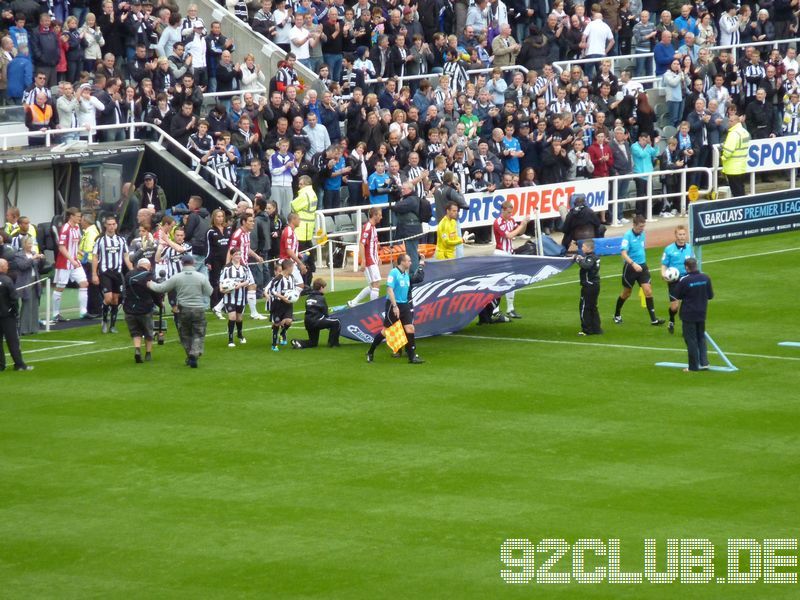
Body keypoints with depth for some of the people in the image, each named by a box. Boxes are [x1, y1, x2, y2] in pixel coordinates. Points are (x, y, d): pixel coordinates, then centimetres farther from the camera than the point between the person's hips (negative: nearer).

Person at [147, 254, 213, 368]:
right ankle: (195, 354, -13)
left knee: (185, 334, 17)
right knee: (199, 334, 5)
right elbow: (209, 292, 2)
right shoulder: (201, 277, -7)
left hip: (183, 310, 1)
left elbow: (161, 288, 2)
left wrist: (151, 284, 22)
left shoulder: (176, 277, -5)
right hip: (198, 309, -1)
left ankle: (190, 356, 22)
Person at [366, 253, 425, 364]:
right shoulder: (394, 273, -13)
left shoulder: (406, 274, 10)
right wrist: (395, 306, -22)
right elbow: (389, 290, -19)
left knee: (409, 328, -4)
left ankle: (412, 356, -1)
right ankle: (370, 352, 16)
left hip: (404, 305, 7)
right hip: (393, 305, -7)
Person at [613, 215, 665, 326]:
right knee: (626, 293, 10)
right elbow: (624, 253, -27)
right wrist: (633, 264, -40)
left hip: (642, 266, 5)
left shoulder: (642, 234, 3)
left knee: (648, 290, -7)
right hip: (630, 267, -5)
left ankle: (653, 319, -7)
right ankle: (617, 315, 33)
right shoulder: (628, 236, -17)